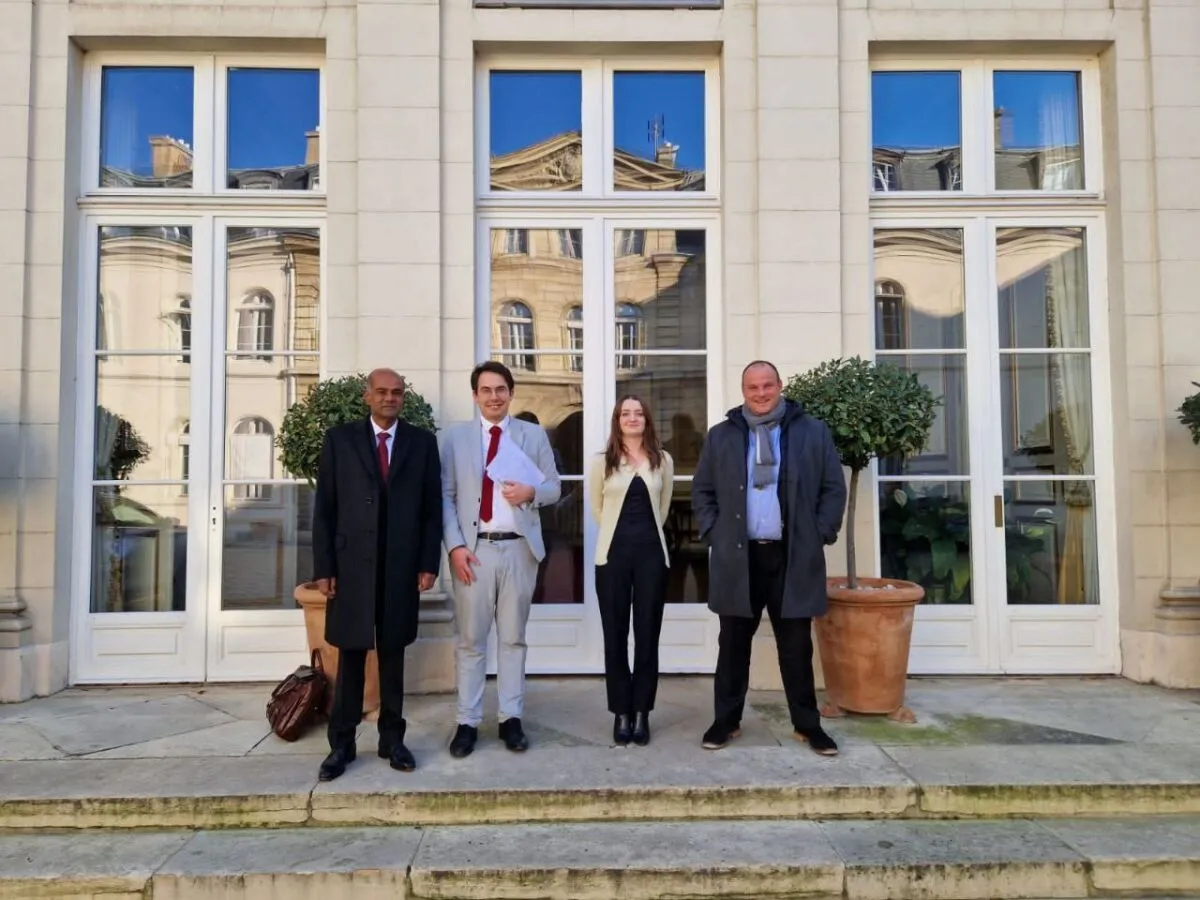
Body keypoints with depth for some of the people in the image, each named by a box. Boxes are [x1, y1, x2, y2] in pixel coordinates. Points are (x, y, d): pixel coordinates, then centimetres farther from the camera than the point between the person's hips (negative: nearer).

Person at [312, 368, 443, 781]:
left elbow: (432, 508, 5)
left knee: (393, 654, 10)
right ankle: (341, 743, 17)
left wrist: (429, 563, -2)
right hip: (351, 565, -1)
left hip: (401, 566, 1)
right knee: (350, 655, 7)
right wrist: (324, 567, -5)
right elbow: (324, 508, 1)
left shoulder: (422, 442, 6)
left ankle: (392, 738, 20)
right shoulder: (339, 439, 3)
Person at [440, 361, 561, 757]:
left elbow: (553, 487, 8)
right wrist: (455, 545, -9)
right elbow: (445, 496, 1)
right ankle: (468, 722, 14)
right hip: (473, 549, -1)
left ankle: (511, 719, 19)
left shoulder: (534, 435, 8)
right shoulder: (454, 437, 6)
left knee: (513, 638, 9)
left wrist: (531, 492, -15)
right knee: (470, 640, 5)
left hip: (518, 548, 1)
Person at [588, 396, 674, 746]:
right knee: (615, 635, 3)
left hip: (652, 553, 1)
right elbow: (597, 508, 12)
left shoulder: (663, 461, 6)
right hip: (613, 553, 0)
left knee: (647, 634, 4)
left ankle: (641, 712, 14)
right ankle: (621, 712, 13)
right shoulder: (602, 462, 3)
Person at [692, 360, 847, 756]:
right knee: (734, 643, 9)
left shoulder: (813, 432, 4)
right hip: (737, 556, 1)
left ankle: (807, 724, 21)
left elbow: (834, 488, 6)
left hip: (794, 556, -1)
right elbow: (702, 491, 12)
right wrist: (713, 533, 1)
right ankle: (726, 720, 21)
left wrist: (821, 535, -2)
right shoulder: (721, 436, 7)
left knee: (796, 645, 8)